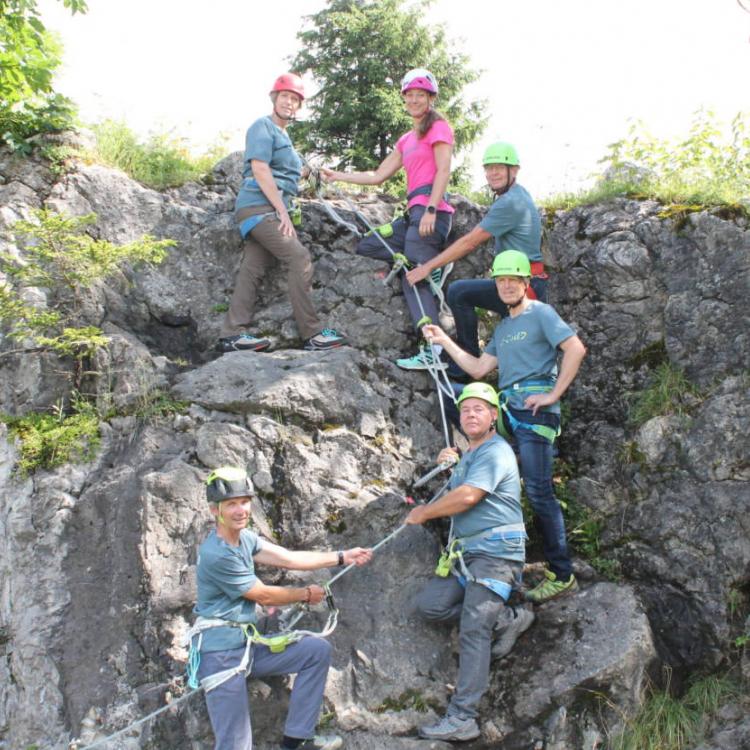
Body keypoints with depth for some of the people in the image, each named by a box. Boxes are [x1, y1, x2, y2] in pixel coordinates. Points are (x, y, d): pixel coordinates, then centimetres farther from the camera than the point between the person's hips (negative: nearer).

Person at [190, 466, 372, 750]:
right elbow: (264, 595, -12)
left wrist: (342, 557, 6)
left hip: (249, 643, 9)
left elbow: (289, 559, 6)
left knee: (318, 650, 6)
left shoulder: (244, 538, 6)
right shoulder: (216, 555, -21)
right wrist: (306, 594, 5)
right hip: (221, 653, -9)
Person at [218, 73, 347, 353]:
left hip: (267, 211, 9)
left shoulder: (282, 134, 25)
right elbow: (260, 170, -15)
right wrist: (282, 210, -18)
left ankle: (232, 334, 3)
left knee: (252, 270, 4)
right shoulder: (262, 127, -4)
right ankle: (312, 334, -18)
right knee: (299, 258, -16)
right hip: (259, 207, -9)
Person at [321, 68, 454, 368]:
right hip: (414, 211, 9)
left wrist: (431, 211, -22)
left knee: (413, 279, -15)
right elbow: (378, 176, 25)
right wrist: (337, 176, 22)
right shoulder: (406, 140, 25)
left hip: (431, 210, -9)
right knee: (367, 246, 5)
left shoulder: (438, 127, 1)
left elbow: (443, 171, -11)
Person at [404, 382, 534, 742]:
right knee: (429, 605, -2)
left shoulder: (496, 452, -10)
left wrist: (424, 512, -6)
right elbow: (456, 495, 32)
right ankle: (507, 618, 7)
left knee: (473, 629, -19)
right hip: (465, 552, 10)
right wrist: (450, 465, 17)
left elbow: (467, 497, -20)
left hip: (496, 553, -10)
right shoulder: (470, 455, 23)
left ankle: (462, 718, -23)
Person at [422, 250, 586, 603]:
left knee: (538, 490, -12)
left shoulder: (540, 313, 1)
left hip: (534, 409, -8)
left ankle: (562, 574, -9)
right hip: (507, 409, 8)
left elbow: (576, 349, -12)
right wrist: (444, 341, 18)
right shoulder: (503, 327, 24)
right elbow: (479, 368, 21)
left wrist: (553, 394, -14)